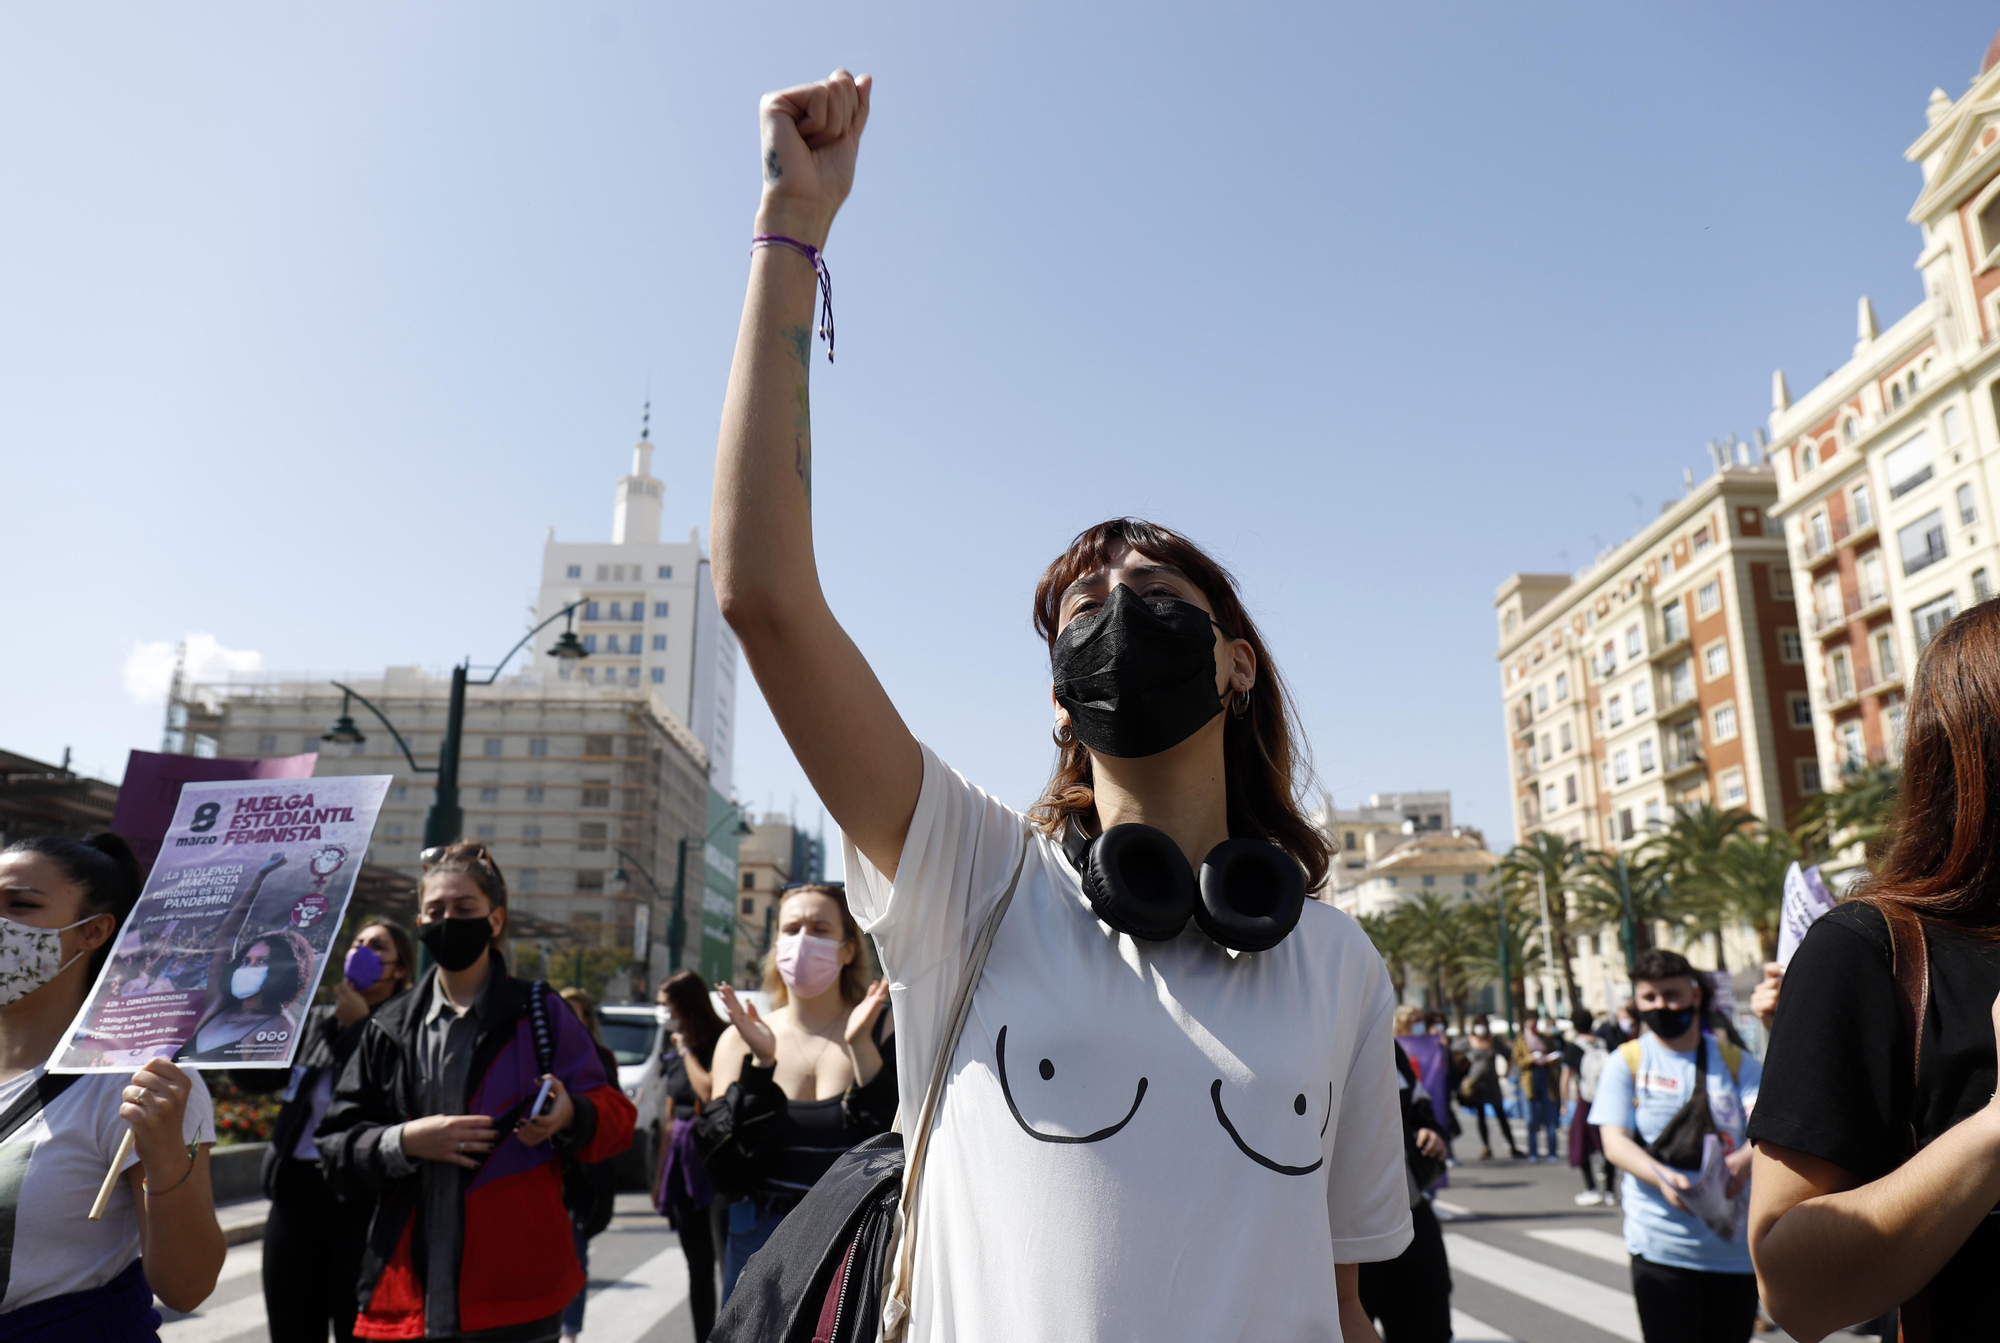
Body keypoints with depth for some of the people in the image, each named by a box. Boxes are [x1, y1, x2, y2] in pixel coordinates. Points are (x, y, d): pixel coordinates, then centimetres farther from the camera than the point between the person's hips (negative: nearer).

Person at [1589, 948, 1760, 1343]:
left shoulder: (1734, 1060, 8)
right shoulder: (1626, 1062, 2)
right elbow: (1614, 1143, -6)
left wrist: (1745, 1159, -27)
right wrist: (1663, 1177, -26)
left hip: (1735, 1247, 2)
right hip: (1661, 1246, -2)